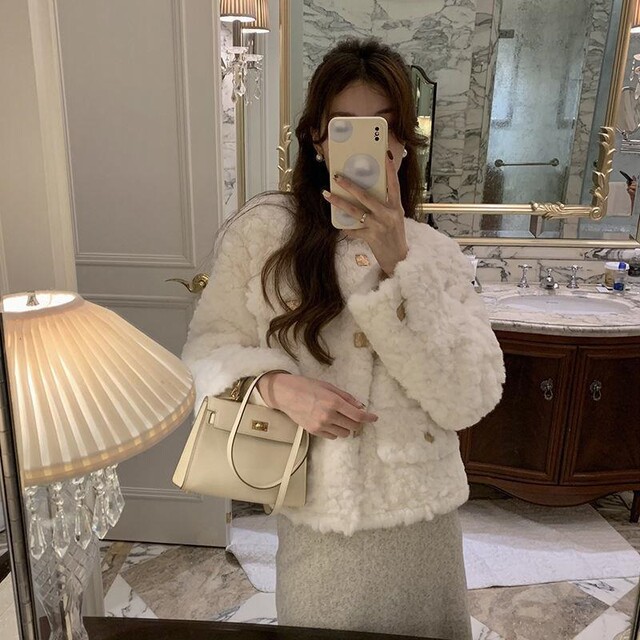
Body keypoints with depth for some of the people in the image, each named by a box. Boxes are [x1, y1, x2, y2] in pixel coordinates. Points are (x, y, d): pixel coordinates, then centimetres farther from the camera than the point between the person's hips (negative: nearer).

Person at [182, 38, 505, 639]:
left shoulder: (436, 253, -5)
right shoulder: (263, 230, -9)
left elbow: (469, 400, -15)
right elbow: (207, 346, -1)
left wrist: (396, 264, -23)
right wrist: (276, 384, -21)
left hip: (422, 522, 2)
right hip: (315, 521, -1)